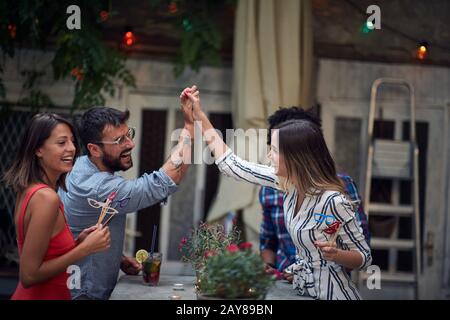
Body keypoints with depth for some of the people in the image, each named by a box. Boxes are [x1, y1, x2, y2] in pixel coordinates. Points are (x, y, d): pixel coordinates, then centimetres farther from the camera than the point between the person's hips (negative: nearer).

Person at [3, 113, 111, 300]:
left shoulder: (28, 190, 4)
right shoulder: (46, 197, -21)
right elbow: (29, 275, -22)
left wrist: (78, 241, 0)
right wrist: (85, 248, -19)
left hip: (28, 295, 8)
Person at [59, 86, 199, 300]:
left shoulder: (81, 166, 1)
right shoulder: (99, 189, -29)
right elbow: (164, 183, -31)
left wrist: (119, 258, 5)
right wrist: (190, 124, -31)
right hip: (84, 294, -9)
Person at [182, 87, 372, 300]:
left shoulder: (334, 202, -25)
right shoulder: (288, 180, -6)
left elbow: (364, 257, -13)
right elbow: (233, 166, 3)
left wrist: (335, 254, -34)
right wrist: (199, 116, 3)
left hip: (330, 292, -6)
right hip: (303, 289, 6)